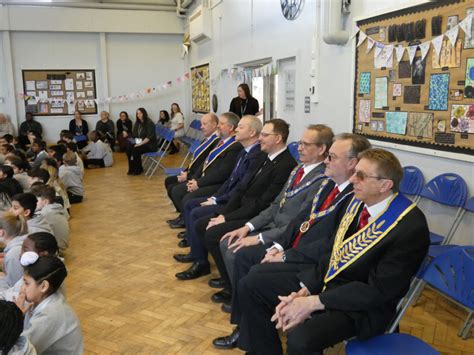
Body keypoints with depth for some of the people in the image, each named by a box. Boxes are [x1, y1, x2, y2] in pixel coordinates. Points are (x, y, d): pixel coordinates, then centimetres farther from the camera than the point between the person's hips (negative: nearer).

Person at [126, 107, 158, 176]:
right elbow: (135, 135, 13)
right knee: (128, 148, -19)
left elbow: (149, 137, -18)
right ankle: (131, 169, -8)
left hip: (150, 144, -7)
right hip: (139, 142, 7)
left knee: (136, 150, -29)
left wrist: (141, 143, -23)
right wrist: (137, 141, -6)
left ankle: (138, 170, -11)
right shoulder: (137, 123, 12)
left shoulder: (149, 123, -11)